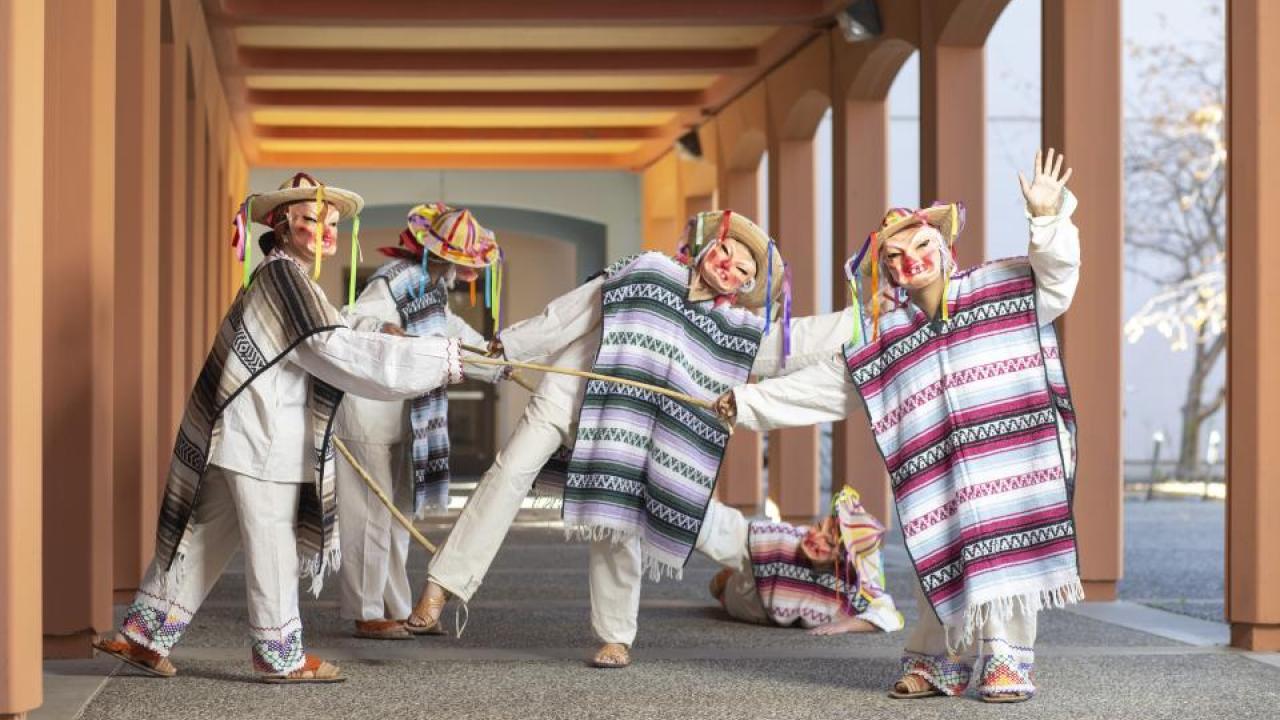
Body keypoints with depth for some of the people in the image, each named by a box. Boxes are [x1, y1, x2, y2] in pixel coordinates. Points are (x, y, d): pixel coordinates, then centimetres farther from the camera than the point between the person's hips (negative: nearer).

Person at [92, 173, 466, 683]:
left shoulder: (283, 278, 16)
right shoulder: (283, 277, -15)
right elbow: (337, 351, -23)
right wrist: (439, 359, -24)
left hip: (240, 434, 10)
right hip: (259, 441, -10)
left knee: (202, 539, 14)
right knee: (272, 546, 1)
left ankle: (143, 634, 19)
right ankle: (279, 654, 11)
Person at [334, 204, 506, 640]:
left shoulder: (432, 285, 12)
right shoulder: (395, 281, -17)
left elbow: (454, 335, 25)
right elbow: (352, 324, -29)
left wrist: (500, 364, 28)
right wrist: (385, 330, -47)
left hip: (400, 416, 10)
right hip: (367, 412, -10)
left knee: (398, 514, 15)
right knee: (370, 514, -5)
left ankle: (396, 610, 24)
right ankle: (367, 615, 2)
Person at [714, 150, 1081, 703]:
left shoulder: (1000, 288, 4)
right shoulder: (880, 341, 10)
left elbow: (1056, 272, -2)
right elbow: (816, 387, 15)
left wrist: (1048, 217, -20)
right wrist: (746, 403, 15)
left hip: (1011, 461, -2)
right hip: (942, 476, 2)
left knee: (1009, 558, -3)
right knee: (945, 563, 0)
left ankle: (1007, 661, 9)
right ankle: (936, 663, 14)